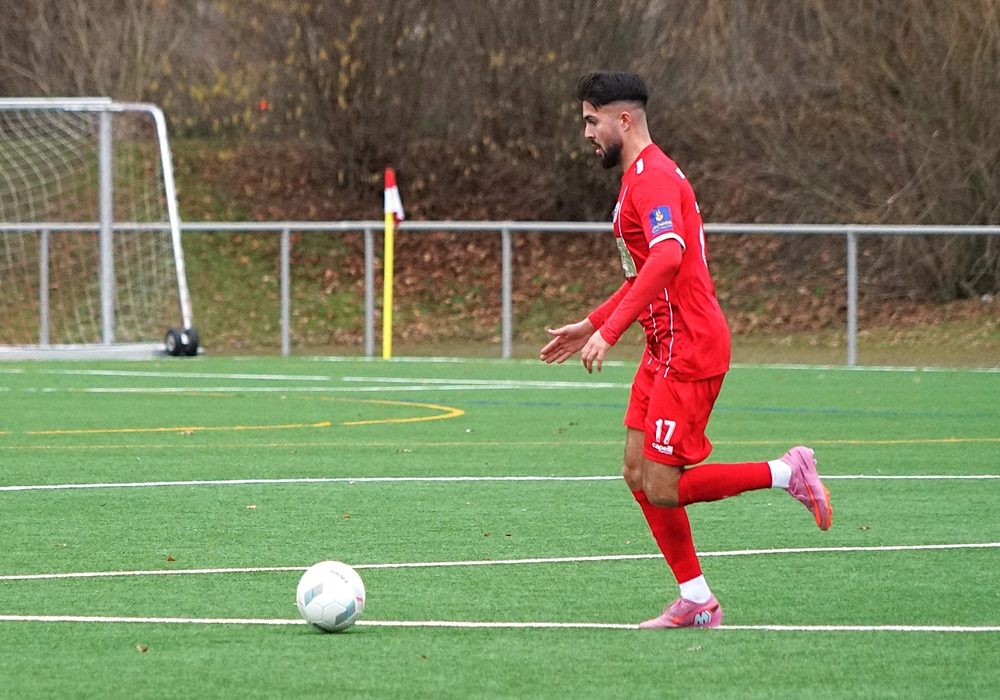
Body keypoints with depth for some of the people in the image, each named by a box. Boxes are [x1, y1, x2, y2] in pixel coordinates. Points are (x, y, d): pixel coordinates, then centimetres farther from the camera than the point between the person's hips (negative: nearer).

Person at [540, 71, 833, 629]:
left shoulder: (653, 177, -16)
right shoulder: (643, 176, 18)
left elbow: (668, 257, -33)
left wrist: (610, 331, -36)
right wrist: (590, 325, 26)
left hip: (689, 350, -11)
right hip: (667, 349, 11)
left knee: (662, 489, -11)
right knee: (639, 475, 6)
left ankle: (788, 473, 0)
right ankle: (697, 602, 9)